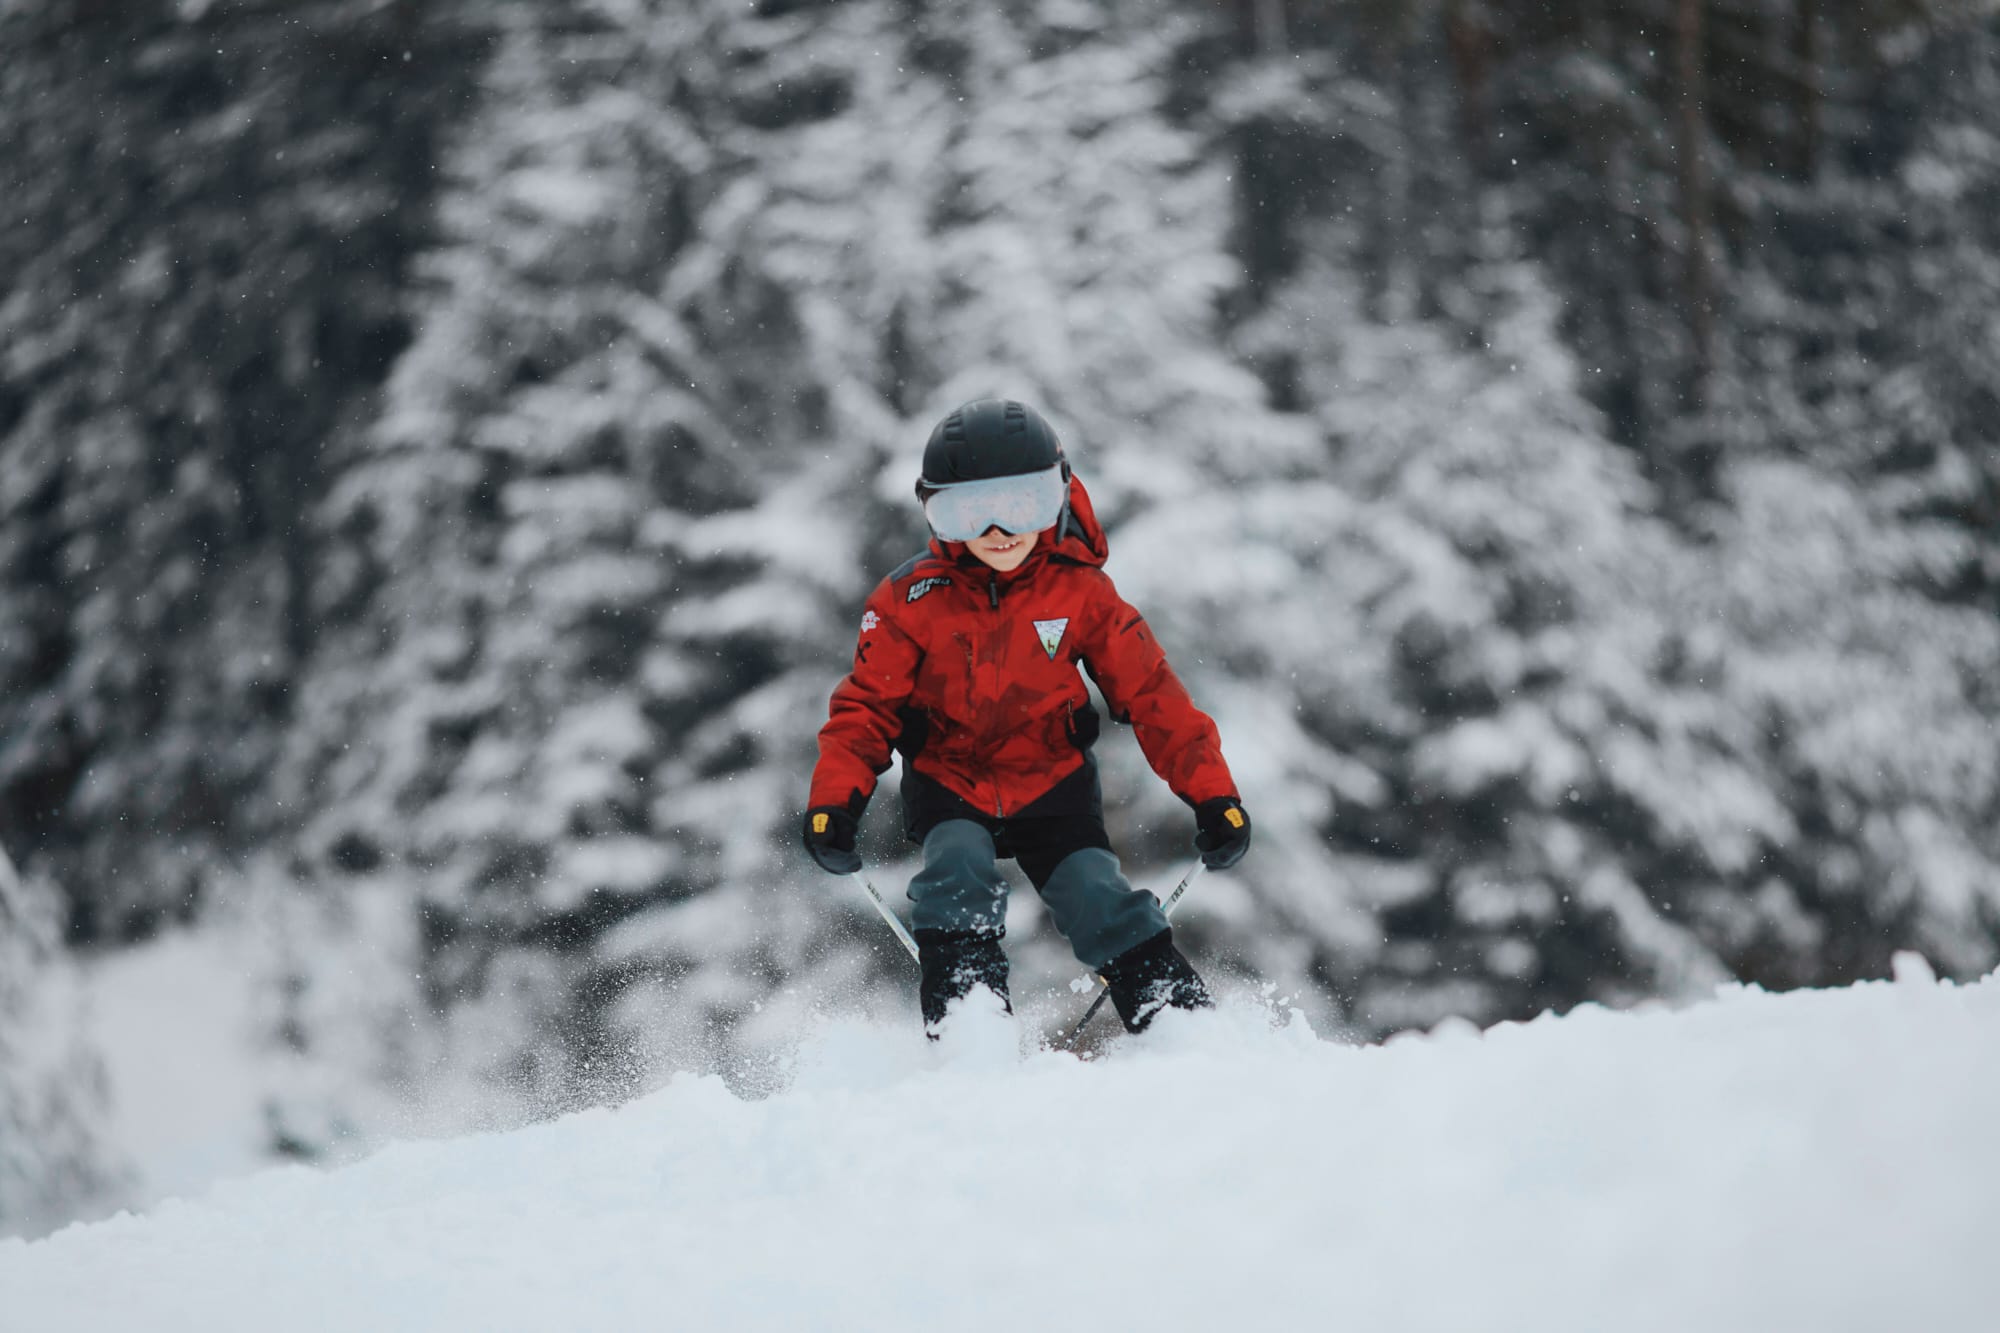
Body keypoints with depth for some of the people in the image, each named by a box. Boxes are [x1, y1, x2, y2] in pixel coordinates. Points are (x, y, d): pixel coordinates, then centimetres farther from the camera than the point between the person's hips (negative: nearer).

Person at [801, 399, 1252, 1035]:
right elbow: (868, 705, -5)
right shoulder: (911, 600, -9)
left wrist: (1211, 792, -11)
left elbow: (1151, 695, -4)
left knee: (1104, 906, -17)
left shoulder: (1081, 592, -8)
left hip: (1053, 790, 0)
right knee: (958, 872, -29)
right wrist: (834, 800, -20)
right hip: (948, 788, 0)